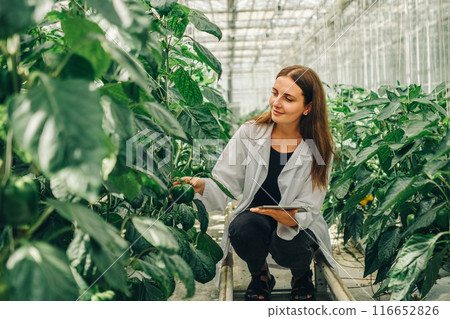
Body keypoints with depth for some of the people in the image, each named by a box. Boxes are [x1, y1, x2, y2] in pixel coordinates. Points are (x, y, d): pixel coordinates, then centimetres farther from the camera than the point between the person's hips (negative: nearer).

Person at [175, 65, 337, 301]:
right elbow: (225, 184, -10)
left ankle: (301, 275, 9)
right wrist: (202, 186, -32)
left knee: (287, 246, -32)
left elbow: (308, 208, -12)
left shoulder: (319, 149, -11)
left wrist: (291, 219, -36)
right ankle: (260, 277, 5)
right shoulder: (250, 132, -8)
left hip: (299, 228, -1)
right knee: (242, 226, -32)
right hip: (254, 218, 1)